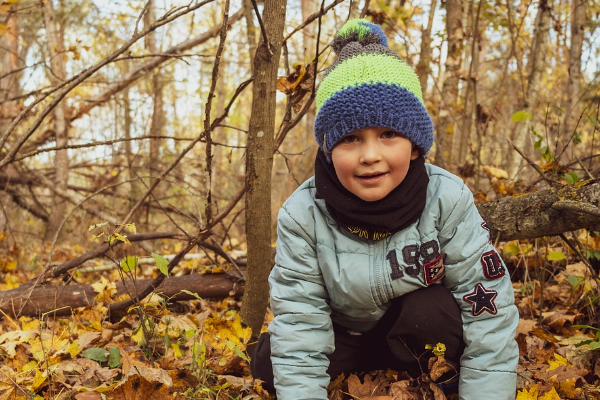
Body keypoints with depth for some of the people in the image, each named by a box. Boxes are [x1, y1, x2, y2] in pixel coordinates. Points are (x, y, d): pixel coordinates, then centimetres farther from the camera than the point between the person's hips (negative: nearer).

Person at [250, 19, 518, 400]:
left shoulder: (448, 201, -26)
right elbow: (299, 324, -22)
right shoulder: (303, 215, -23)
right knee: (269, 361, -18)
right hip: (344, 336, 2)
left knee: (431, 310, -33)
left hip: (425, 333, -1)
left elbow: (489, 316, -22)